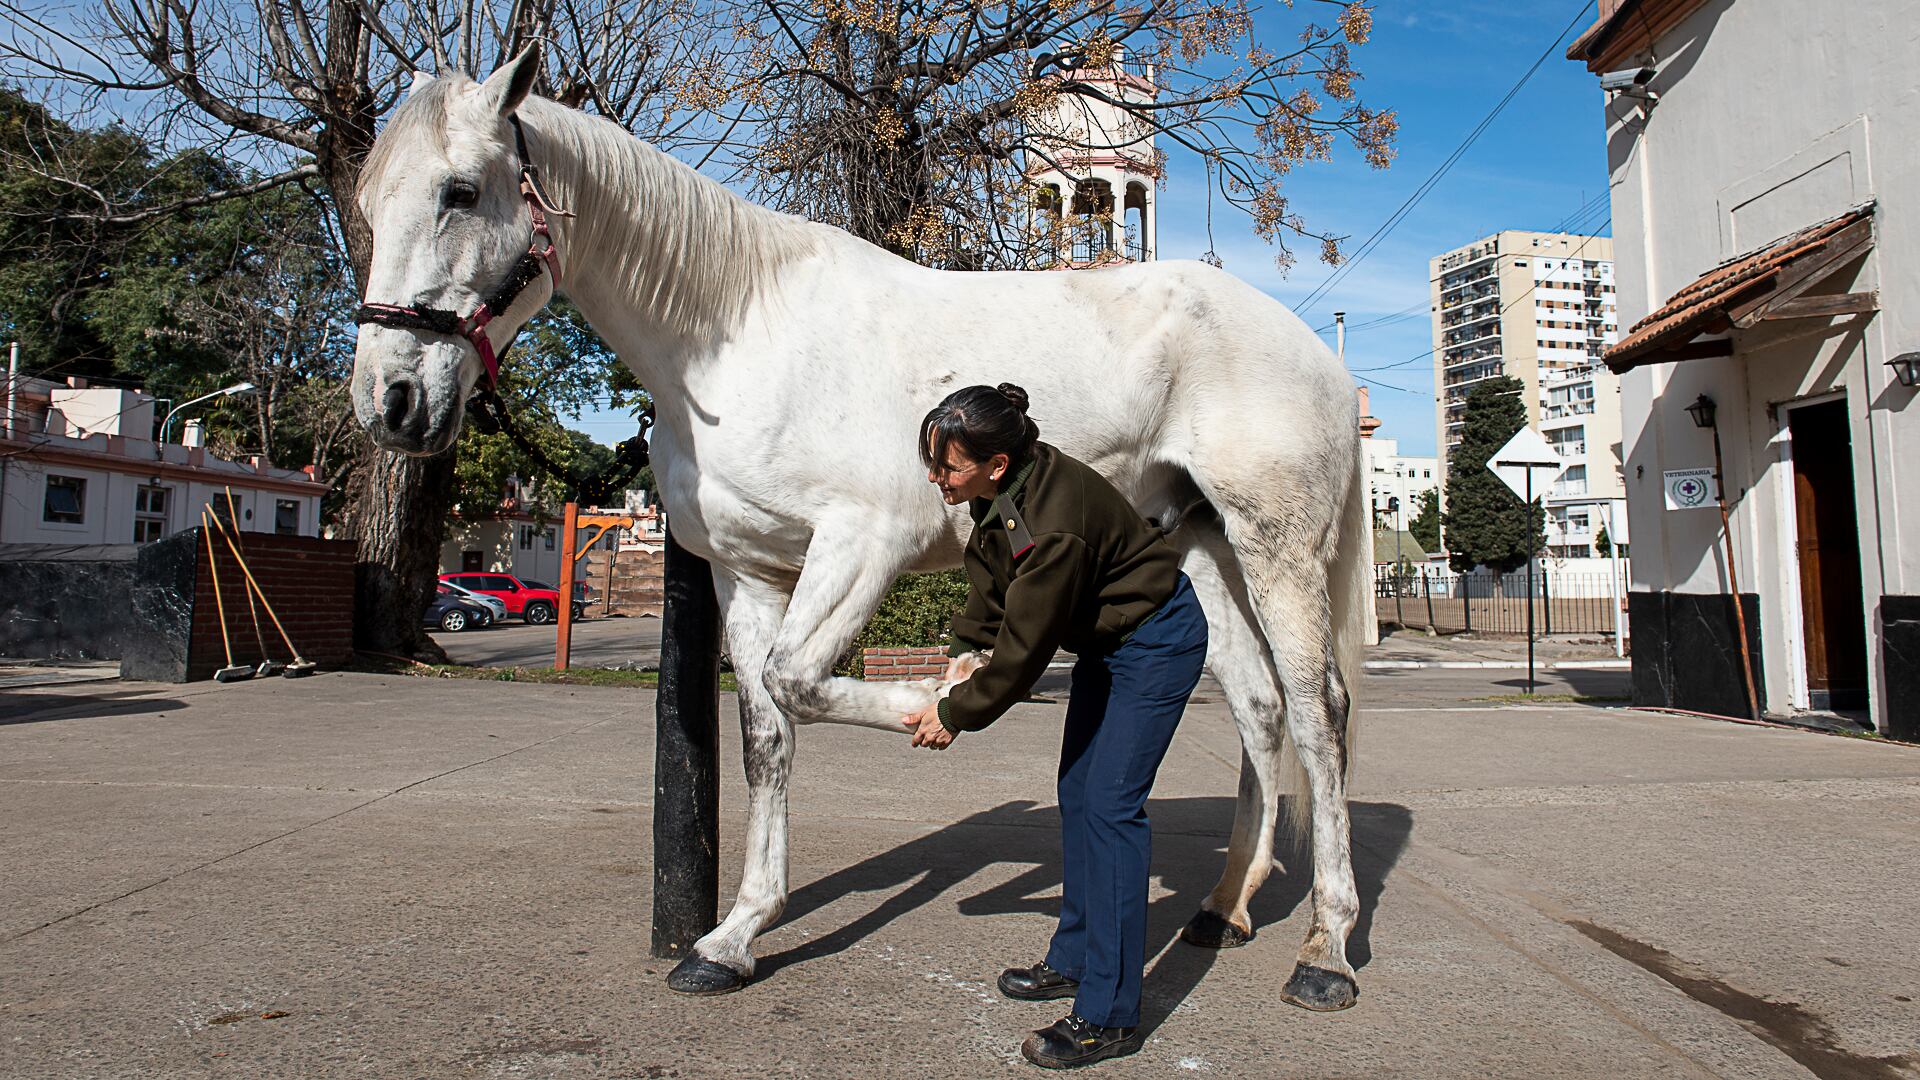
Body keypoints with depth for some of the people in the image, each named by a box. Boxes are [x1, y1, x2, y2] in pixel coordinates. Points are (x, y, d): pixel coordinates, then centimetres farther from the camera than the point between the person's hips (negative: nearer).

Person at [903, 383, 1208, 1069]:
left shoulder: (1053, 526, -35)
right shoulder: (1000, 495, -9)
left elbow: (1022, 651, -26)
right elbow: (987, 601, 5)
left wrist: (956, 716, -15)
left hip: (1157, 644, -10)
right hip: (1105, 640, 10)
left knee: (1110, 805, -12)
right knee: (1076, 793, 14)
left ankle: (1109, 1016, -4)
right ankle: (1074, 959, 30)